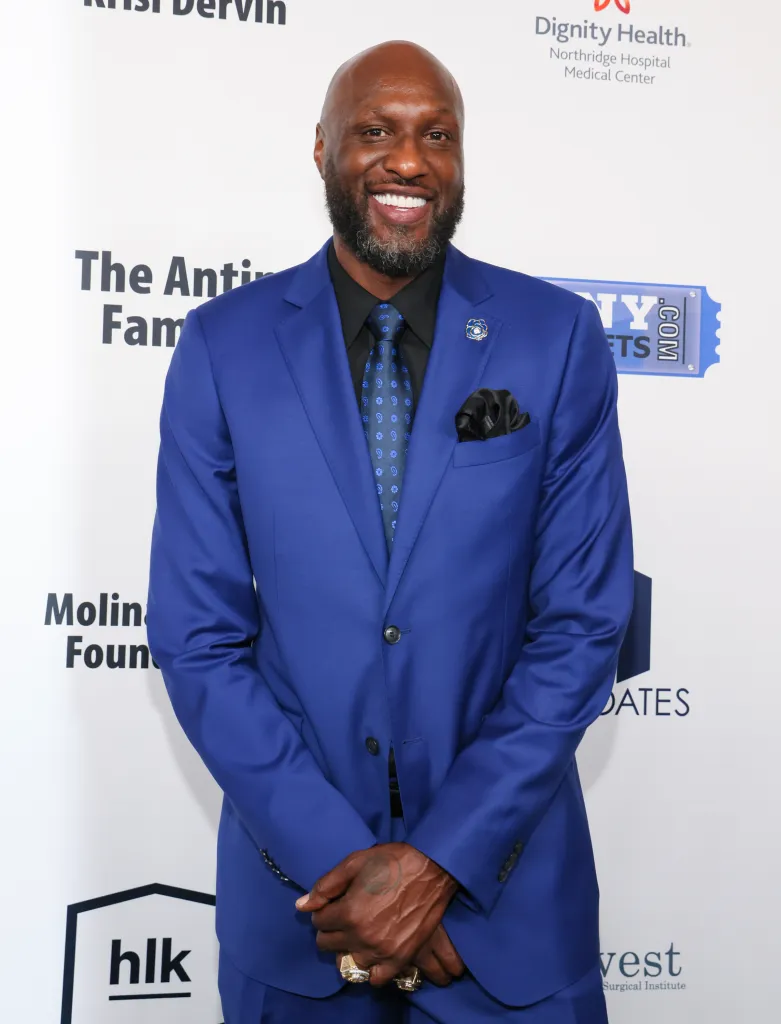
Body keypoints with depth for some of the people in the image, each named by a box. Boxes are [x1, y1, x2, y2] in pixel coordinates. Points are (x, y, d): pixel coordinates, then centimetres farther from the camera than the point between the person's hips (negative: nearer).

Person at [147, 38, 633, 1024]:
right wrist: (335, 860, -12)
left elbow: (583, 625, -6)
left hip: (505, 882, 0)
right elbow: (197, 636, -5)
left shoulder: (560, 338, -5)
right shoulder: (223, 344, -4)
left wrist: (441, 859, -12)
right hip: (295, 879, 1)